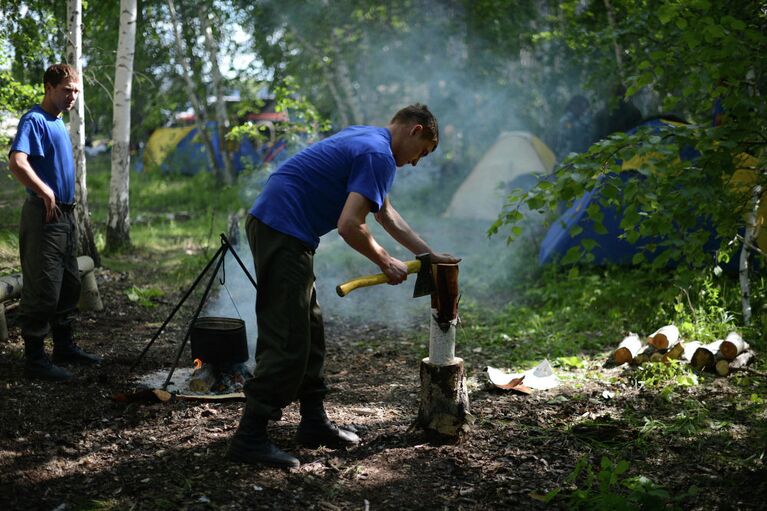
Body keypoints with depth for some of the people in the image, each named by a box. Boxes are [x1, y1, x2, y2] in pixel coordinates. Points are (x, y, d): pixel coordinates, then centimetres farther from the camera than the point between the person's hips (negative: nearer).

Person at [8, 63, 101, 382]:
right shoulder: (34, 120, -13)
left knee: (69, 286, 16)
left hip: (65, 215, 10)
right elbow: (16, 163, -28)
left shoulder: (59, 123, 16)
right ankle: (34, 358, 2)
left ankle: (64, 346, 27)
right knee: (42, 290, -5)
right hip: (44, 216, -10)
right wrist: (46, 194, -22)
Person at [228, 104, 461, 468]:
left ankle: (314, 424, 25)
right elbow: (350, 226, -22)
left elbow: (386, 213, 28)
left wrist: (428, 255, 28)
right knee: (287, 342, -7)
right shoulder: (379, 156, -12)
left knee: (309, 332, 16)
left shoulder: (366, 139, 21)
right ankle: (249, 439, -2)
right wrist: (386, 263, -6)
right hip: (283, 234, -11)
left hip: (269, 226, 11)